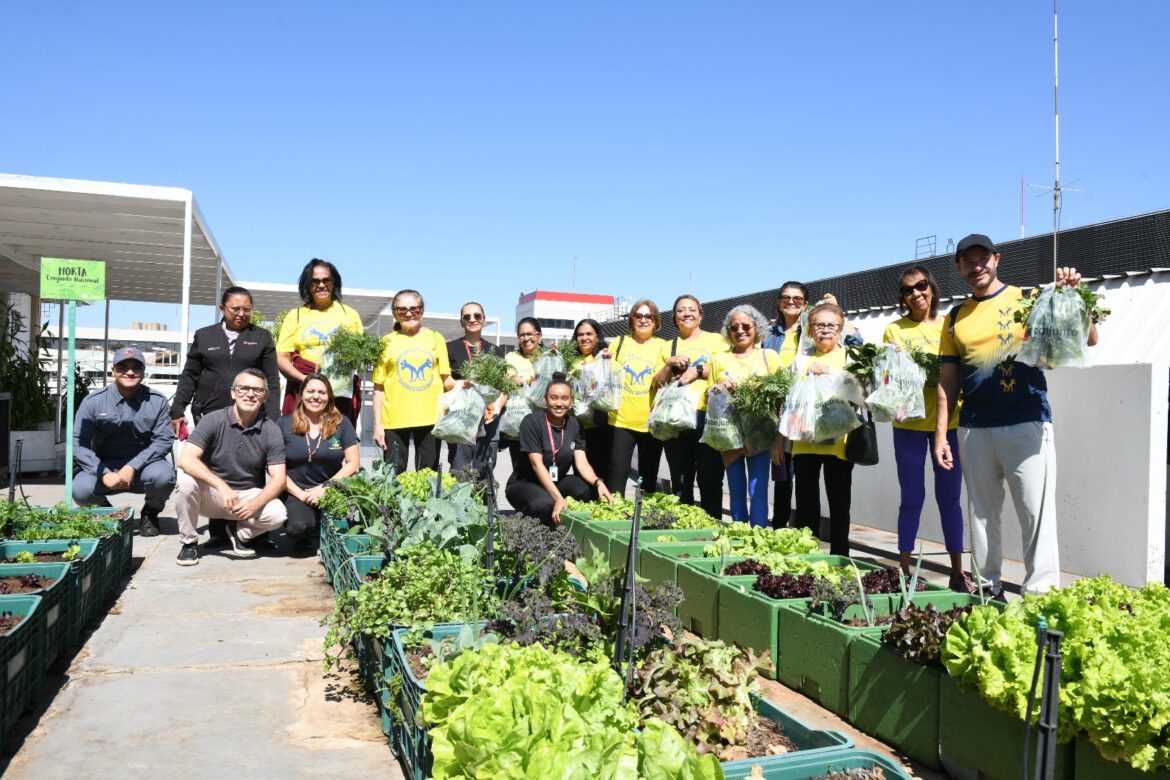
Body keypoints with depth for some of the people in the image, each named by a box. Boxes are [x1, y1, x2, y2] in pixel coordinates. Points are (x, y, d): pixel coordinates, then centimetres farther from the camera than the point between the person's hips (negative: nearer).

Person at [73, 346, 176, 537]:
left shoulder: (157, 401, -5)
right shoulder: (93, 401, -5)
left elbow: (164, 439, -10)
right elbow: (79, 443, -8)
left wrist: (132, 467, -22)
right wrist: (104, 474, -21)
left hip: (143, 467, 0)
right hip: (104, 467, 1)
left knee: (163, 475, -32)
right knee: (81, 489, -28)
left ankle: (150, 514, 5)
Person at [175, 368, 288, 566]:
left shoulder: (271, 431, -7)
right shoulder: (213, 420, -12)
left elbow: (278, 479, -11)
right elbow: (186, 459, -24)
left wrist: (256, 504, -30)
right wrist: (221, 485, -37)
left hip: (248, 495, 1)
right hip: (210, 494, -1)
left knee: (277, 514, -27)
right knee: (186, 480, -31)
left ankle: (237, 533, 6)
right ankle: (189, 542, -8)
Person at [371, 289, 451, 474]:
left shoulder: (435, 339, 8)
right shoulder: (387, 342, 5)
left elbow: (446, 380, 8)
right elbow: (378, 387, 5)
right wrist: (377, 424, 0)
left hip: (430, 417, 1)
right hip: (395, 420, -1)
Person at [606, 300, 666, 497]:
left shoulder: (662, 346, 6)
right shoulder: (620, 342, 8)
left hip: (651, 421, 0)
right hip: (621, 419, 0)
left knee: (649, 476, 9)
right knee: (617, 472, -4)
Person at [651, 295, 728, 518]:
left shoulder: (716, 340, 11)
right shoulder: (668, 347, 18)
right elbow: (657, 384, 14)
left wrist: (698, 370, -10)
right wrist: (670, 365, -2)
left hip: (708, 418, -3)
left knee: (710, 480, -4)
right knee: (680, 482, 8)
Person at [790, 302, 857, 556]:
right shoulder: (801, 358, 13)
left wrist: (829, 373, -16)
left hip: (837, 441, -2)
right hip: (804, 439, 3)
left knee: (839, 503, 5)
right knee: (805, 504, 7)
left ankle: (839, 559, 15)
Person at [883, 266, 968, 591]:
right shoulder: (895, 329, 5)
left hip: (948, 421, 1)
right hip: (909, 422, -1)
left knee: (949, 498, 7)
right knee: (912, 498, 4)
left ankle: (958, 572, 16)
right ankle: (904, 570, 14)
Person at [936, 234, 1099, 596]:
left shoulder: (1027, 299, 4)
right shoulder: (956, 318, 12)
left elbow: (1087, 339, -1)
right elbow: (948, 381, 12)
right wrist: (941, 434, 6)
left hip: (1027, 425, -3)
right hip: (974, 431, 4)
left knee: (1036, 513, -4)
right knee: (982, 514, 9)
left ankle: (1041, 593, 4)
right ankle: (988, 589, 20)